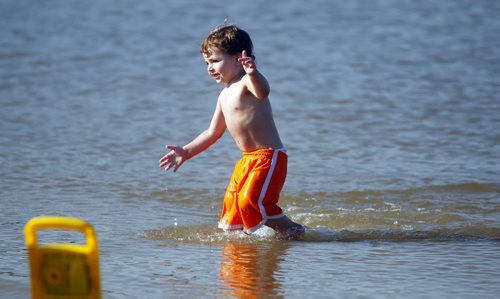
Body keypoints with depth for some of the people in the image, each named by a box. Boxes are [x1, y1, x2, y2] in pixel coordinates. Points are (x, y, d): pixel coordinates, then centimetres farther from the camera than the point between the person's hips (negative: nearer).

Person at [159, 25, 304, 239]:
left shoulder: (247, 82, -15)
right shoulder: (225, 96, 15)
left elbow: (262, 92, -41)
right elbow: (213, 133, 25)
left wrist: (253, 73, -63)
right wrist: (186, 152, 21)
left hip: (269, 156, -10)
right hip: (248, 159, 10)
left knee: (252, 201, -20)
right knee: (232, 203, 14)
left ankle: (293, 230, -4)